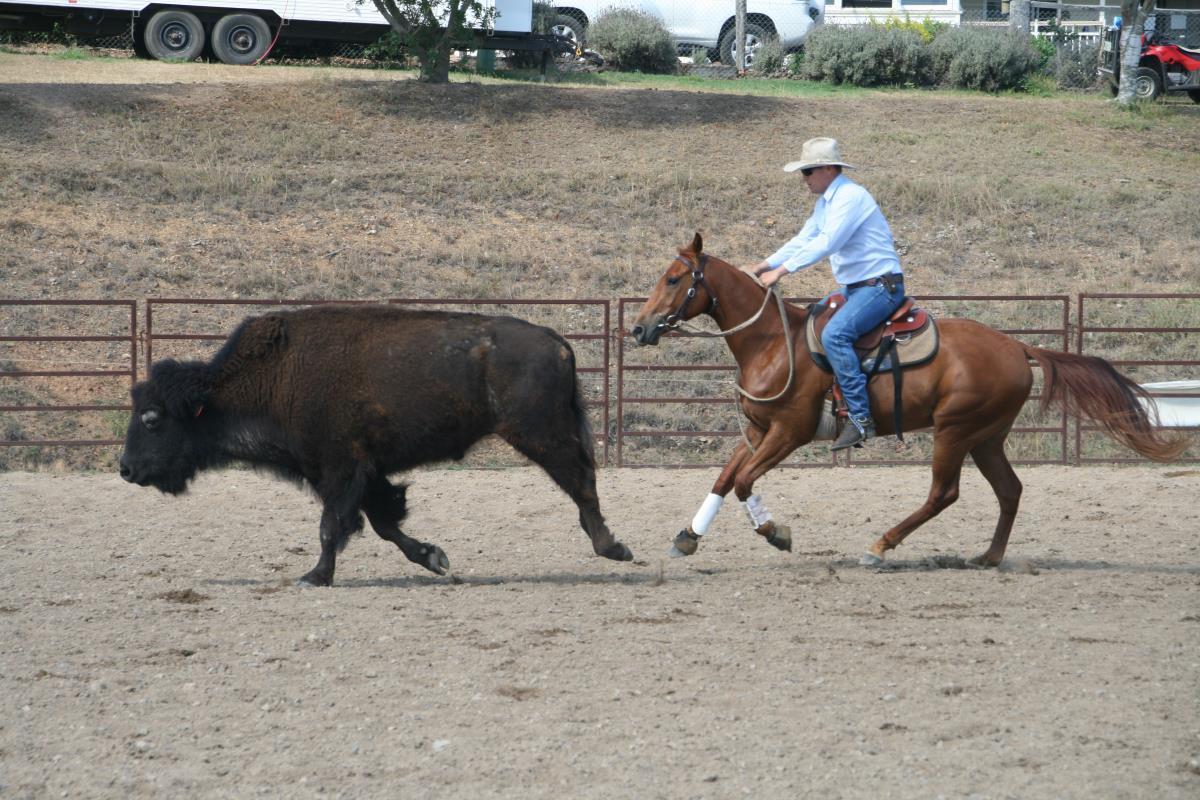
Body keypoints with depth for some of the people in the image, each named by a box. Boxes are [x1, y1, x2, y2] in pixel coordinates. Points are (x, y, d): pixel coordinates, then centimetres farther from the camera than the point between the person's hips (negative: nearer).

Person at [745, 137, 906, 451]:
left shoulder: (851, 197, -17)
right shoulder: (825, 202, 14)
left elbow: (825, 243, -25)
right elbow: (803, 240, 17)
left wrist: (780, 271, -25)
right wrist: (762, 267, 7)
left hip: (880, 286, -11)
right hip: (854, 288, 11)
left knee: (834, 334, -30)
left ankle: (860, 418, -33)